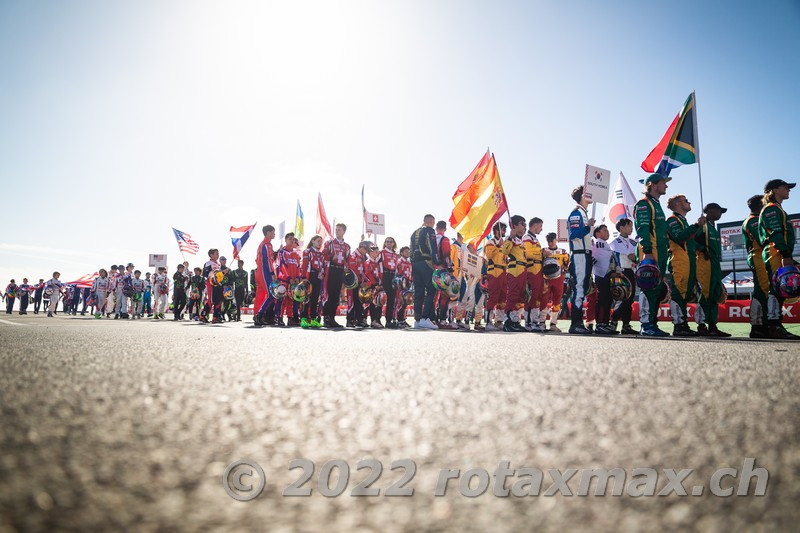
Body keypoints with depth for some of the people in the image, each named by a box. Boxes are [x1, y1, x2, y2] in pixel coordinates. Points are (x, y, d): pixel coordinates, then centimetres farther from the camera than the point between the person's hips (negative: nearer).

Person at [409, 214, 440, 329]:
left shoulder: (415, 233, 22)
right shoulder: (429, 231, -2)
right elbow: (433, 248, -14)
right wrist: (437, 263, -17)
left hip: (415, 263, 8)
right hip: (426, 263, -8)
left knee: (418, 292, 8)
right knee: (431, 291, -8)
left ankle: (417, 320, 6)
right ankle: (425, 318, -17)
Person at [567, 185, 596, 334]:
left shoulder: (584, 213, 24)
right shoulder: (576, 212, -7)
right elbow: (574, 235, -19)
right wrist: (588, 226, -28)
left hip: (585, 255, 10)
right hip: (579, 256, -10)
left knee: (583, 289, 9)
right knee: (579, 289, -13)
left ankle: (578, 323, 13)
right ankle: (575, 324, -13)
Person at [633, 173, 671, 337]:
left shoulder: (657, 205, 25)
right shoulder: (644, 204, -5)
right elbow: (642, 228, -17)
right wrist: (648, 252, -25)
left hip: (660, 254, 10)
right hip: (650, 253, -10)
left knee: (657, 290, 10)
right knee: (649, 289, -12)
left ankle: (652, 324, 15)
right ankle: (646, 325, -11)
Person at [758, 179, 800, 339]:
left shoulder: (776, 209, 28)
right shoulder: (772, 208, -4)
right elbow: (776, 234, -16)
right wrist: (786, 255, -25)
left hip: (777, 256, 10)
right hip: (775, 254, -10)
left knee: (778, 291, 7)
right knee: (777, 290, -15)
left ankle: (775, 326, 8)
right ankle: (774, 327, -18)